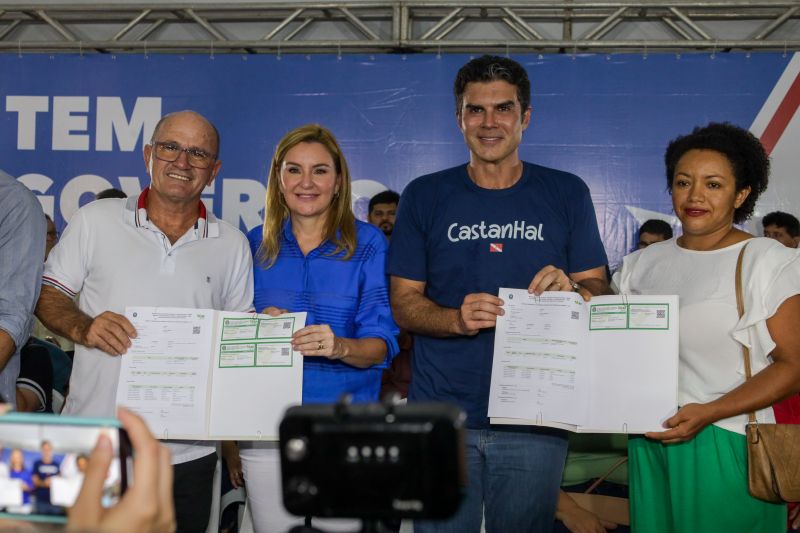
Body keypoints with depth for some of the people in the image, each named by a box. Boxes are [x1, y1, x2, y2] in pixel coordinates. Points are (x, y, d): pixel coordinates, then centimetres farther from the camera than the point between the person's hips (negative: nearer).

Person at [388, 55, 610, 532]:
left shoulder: (567, 194, 4)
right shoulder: (425, 196, 4)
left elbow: (601, 291, 6)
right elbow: (403, 302, 2)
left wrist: (571, 289, -17)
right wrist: (457, 319, -18)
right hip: (441, 415, 0)